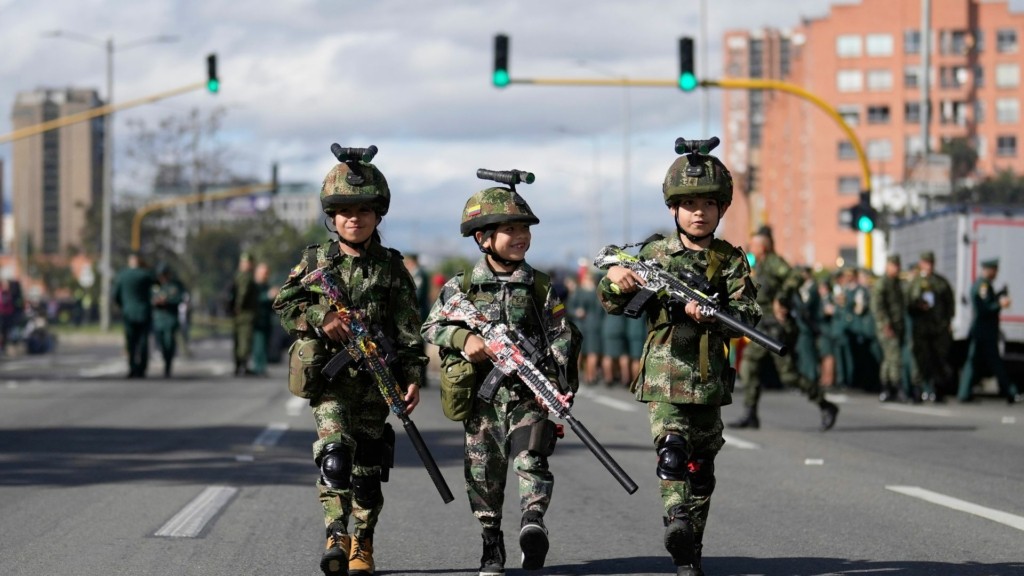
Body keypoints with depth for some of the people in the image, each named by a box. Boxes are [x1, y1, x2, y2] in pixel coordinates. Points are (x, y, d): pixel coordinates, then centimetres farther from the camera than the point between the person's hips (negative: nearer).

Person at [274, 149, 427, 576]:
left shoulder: (391, 267, 6)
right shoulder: (316, 260, 6)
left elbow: (408, 328, 4)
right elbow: (283, 304, 3)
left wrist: (413, 376, -5)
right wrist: (320, 317, -14)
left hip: (375, 380, 1)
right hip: (329, 377, -1)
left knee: (368, 465, 7)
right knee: (335, 452, -20)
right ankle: (337, 536, -25)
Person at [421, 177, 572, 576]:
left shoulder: (540, 287, 5)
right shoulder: (462, 286, 4)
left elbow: (560, 339, 2)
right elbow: (431, 327, 2)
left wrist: (556, 385, -11)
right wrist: (464, 337, -18)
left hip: (528, 393, -1)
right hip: (481, 394, 1)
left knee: (529, 458, -21)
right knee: (483, 473, 6)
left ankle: (532, 522, -33)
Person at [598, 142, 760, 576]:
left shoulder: (730, 261, 4)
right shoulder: (655, 255, 4)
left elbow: (748, 314, -6)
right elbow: (614, 305, 4)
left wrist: (711, 314, -25)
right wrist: (615, 282, -19)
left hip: (709, 380, 2)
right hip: (664, 374, -2)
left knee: (702, 465, 9)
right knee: (671, 446, -22)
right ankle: (676, 519, -37)